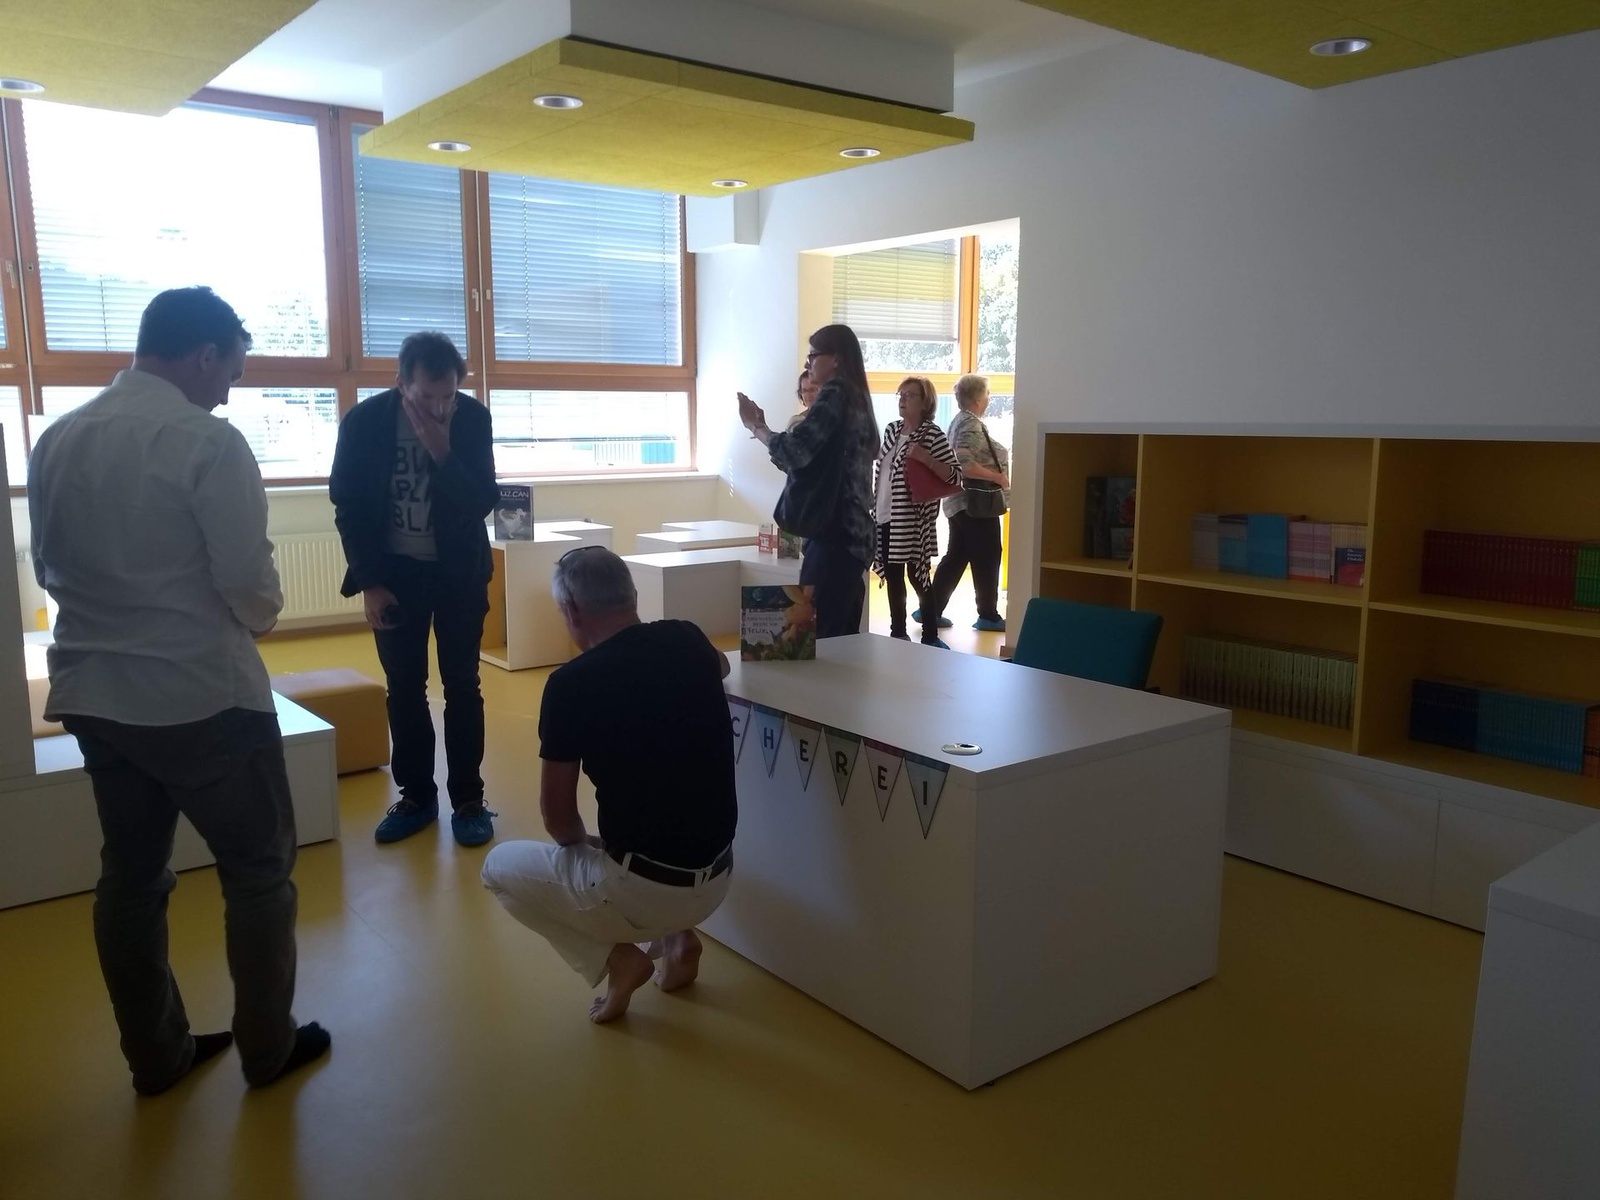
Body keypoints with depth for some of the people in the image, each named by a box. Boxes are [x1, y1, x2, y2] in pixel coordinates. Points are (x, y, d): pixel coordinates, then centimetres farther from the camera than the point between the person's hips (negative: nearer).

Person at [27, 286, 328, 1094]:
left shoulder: (55, 440, 4)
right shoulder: (207, 441, -17)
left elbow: (49, 568, 11)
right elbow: (247, 582, -18)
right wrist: (259, 617, 3)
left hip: (93, 692, 7)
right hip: (202, 694, -7)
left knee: (131, 875, 16)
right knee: (258, 869, 10)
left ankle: (155, 1055, 30)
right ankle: (267, 1048, 21)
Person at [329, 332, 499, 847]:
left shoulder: (473, 419, -13)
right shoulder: (363, 422, -12)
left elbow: (484, 503, -15)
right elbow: (348, 507, -5)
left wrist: (443, 454, -29)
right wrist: (369, 583, -8)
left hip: (458, 572, 0)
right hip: (394, 573, 1)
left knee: (461, 686, 2)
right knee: (404, 689, 6)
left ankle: (468, 799, 11)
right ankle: (416, 795, 19)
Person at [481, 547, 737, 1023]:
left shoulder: (571, 683, -16)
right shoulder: (687, 641, -1)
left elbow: (558, 818, -5)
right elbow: (721, 665, 27)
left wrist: (583, 842, 17)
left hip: (647, 889, -6)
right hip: (716, 879, 6)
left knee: (500, 867, 18)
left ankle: (615, 958, 7)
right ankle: (676, 938, 21)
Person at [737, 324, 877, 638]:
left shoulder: (834, 394, -9)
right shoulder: (854, 398, 19)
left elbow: (795, 450, -19)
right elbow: (809, 456, 20)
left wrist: (755, 426, -3)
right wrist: (763, 429, 17)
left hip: (833, 533, -10)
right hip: (852, 532, 10)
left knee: (817, 635, -8)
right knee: (842, 634, 12)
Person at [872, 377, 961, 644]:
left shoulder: (932, 434, -8)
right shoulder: (891, 429, 11)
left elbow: (955, 475, -13)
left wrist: (926, 459, -26)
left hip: (913, 521, -6)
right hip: (886, 517, 7)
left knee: (917, 576, -2)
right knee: (892, 576, 12)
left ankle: (930, 636, 7)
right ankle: (897, 632, 23)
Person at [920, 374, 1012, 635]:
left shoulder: (959, 421, 15)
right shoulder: (972, 425, -16)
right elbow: (964, 465, -28)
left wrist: (995, 475, 19)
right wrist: (998, 477, -20)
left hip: (960, 503, 10)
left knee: (955, 558, 12)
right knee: (987, 558, 1)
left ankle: (931, 611, 13)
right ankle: (988, 615, 9)